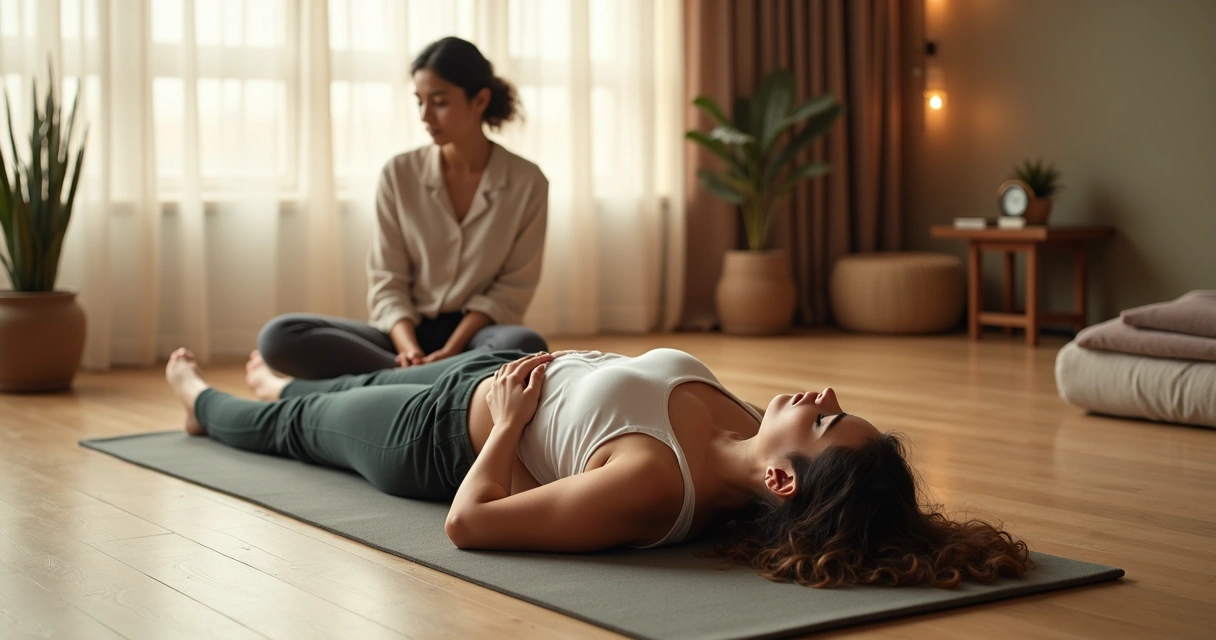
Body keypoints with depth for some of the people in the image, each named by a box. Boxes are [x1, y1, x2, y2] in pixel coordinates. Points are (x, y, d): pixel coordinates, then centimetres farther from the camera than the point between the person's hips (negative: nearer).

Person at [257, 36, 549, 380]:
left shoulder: (527, 182, -2)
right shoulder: (399, 174, 1)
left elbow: (513, 287, -3)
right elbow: (388, 280, -1)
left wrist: (449, 352, -17)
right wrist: (410, 351, -20)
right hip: (408, 332, 2)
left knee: (525, 346, -38)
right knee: (279, 336, -22)